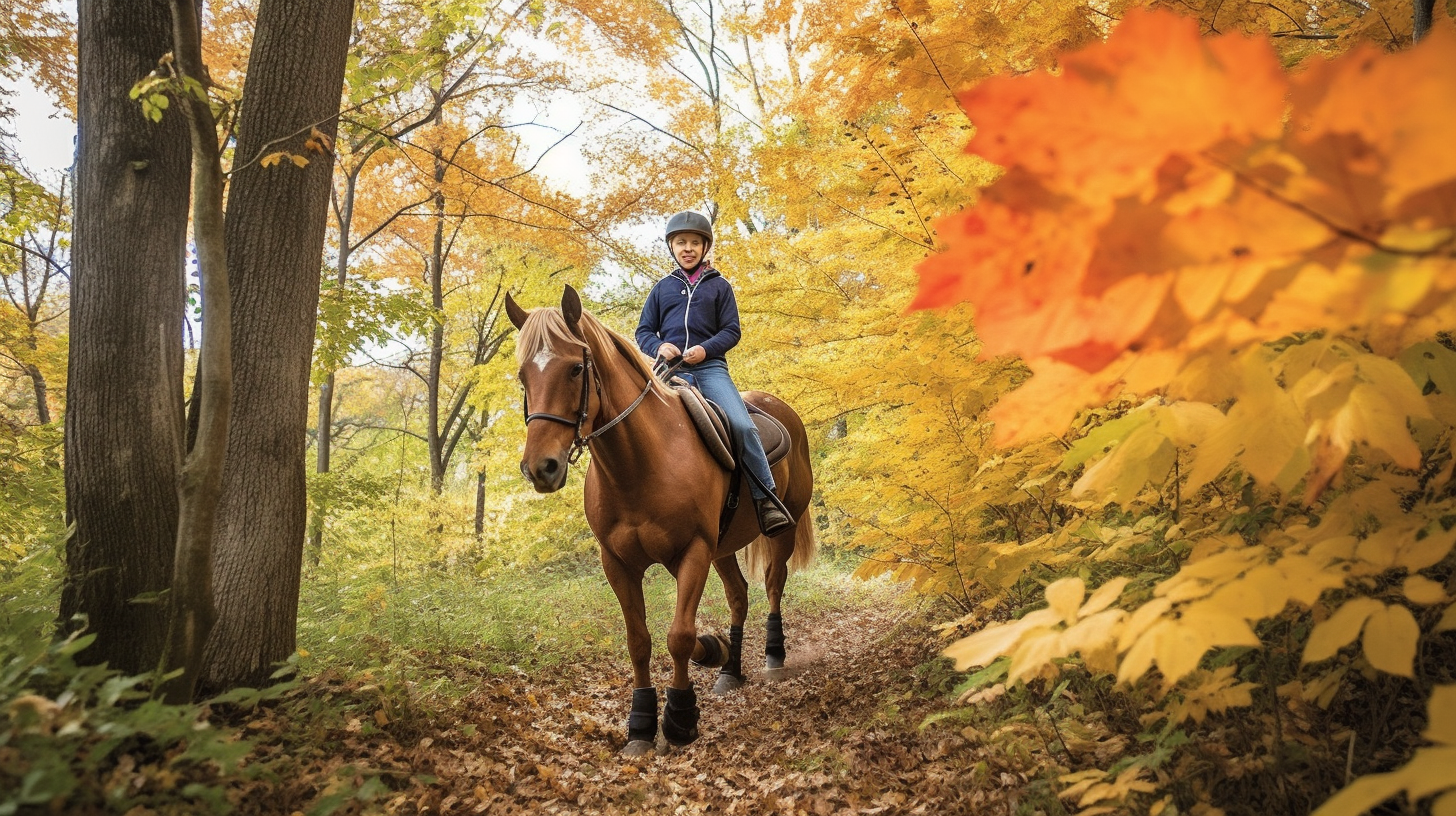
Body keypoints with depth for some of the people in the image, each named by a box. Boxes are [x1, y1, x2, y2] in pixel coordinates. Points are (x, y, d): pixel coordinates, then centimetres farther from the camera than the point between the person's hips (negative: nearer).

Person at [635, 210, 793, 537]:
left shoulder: (719, 286, 13)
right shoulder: (663, 288, 18)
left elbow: (732, 331, 6)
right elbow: (643, 331, 15)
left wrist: (706, 348, -13)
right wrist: (658, 346, -8)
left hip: (709, 367, -2)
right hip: (669, 369, 2)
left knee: (742, 426, -22)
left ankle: (766, 499, -15)